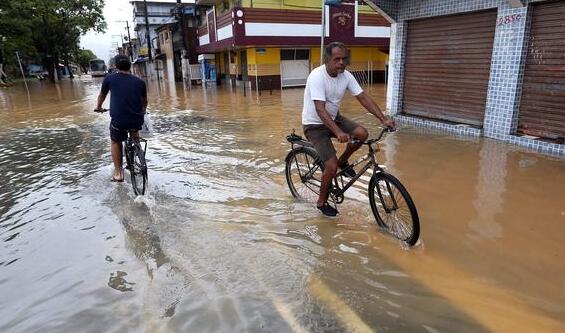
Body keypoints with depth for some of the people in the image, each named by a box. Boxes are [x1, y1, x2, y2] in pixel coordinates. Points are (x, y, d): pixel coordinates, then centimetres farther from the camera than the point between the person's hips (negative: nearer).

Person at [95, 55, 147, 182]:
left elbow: (102, 95, 26)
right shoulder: (140, 82, 11)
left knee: (115, 142, 24)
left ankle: (118, 172, 19)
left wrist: (98, 107, 46)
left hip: (118, 120, -2)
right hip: (137, 120, 2)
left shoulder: (110, 79, 8)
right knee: (134, 130, 36)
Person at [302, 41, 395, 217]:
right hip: (315, 125, -6)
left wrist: (383, 119, -17)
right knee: (331, 166, -16)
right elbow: (320, 109, -35)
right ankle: (322, 202, 10)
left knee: (362, 133, -17)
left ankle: (343, 161, 11)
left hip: (334, 118, 6)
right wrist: (338, 132, -46)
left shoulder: (346, 76, -6)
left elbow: (364, 97, -6)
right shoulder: (317, 76, -26)